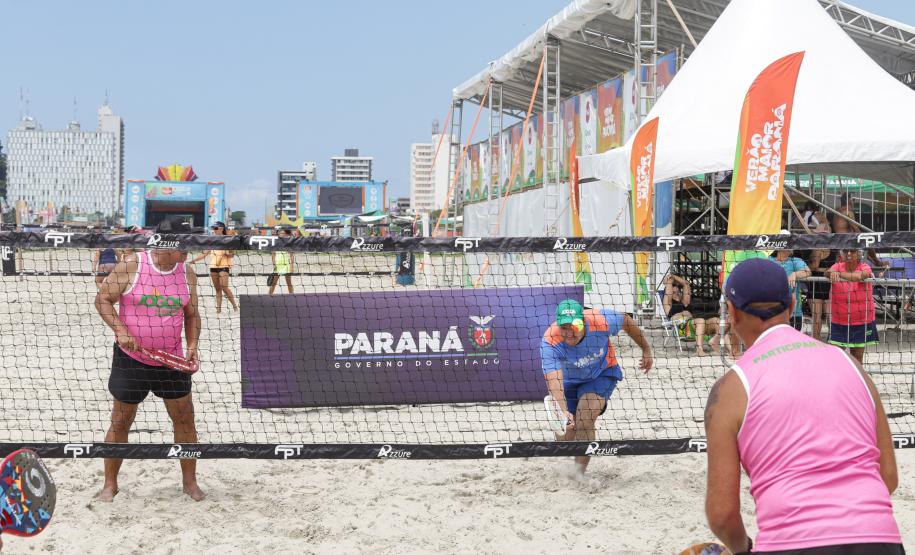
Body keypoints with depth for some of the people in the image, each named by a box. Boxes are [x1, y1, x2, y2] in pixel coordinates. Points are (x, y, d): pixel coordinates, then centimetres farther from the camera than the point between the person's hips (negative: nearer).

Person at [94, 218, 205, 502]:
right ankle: (110, 483, 20)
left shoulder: (187, 274, 1)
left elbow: (191, 315, 10)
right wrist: (119, 330, -20)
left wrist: (192, 345, -6)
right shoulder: (131, 266, -11)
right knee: (120, 422, 6)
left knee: (185, 419, 6)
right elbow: (102, 299, -7)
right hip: (131, 358, -3)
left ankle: (190, 481, 21)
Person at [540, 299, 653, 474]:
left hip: (602, 374, -1)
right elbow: (553, 379, -47)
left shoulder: (601, 320, -34)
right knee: (564, 436, 5)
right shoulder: (550, 342, -36)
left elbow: (627, 322, -11)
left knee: (584, 419, -27)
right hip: (570, 380, 2)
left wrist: (646, 350, 1)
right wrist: (562, 410, -64)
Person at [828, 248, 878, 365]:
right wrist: (832, 273, -44)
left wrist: (840, 274, -37)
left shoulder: (865, 268, -6)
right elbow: (828, 273, -21)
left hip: (862, 322, -1)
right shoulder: (837, 266, 0)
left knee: (857, 357, 11)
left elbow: (860, 276, -30)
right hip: (839, 321, 1)